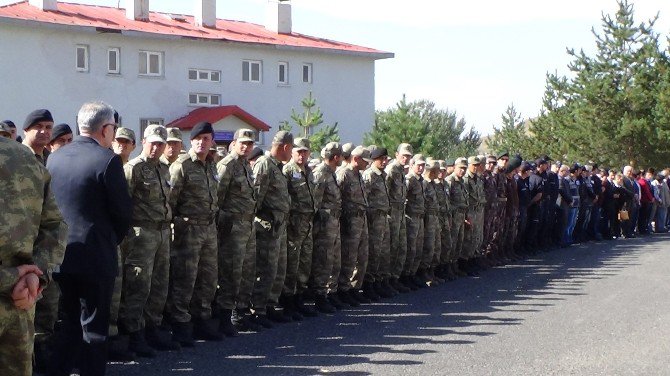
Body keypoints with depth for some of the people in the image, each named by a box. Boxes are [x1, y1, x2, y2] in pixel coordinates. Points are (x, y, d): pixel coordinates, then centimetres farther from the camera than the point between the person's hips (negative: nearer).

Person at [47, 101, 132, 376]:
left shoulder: (54, 158, 5)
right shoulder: (107, 160, -14)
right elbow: (123, 210, -11)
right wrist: (114, 239, 7)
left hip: (60, 254, 6)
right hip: (95, 257, -6)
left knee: (72, 320, 19)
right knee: (93, 326, 4)